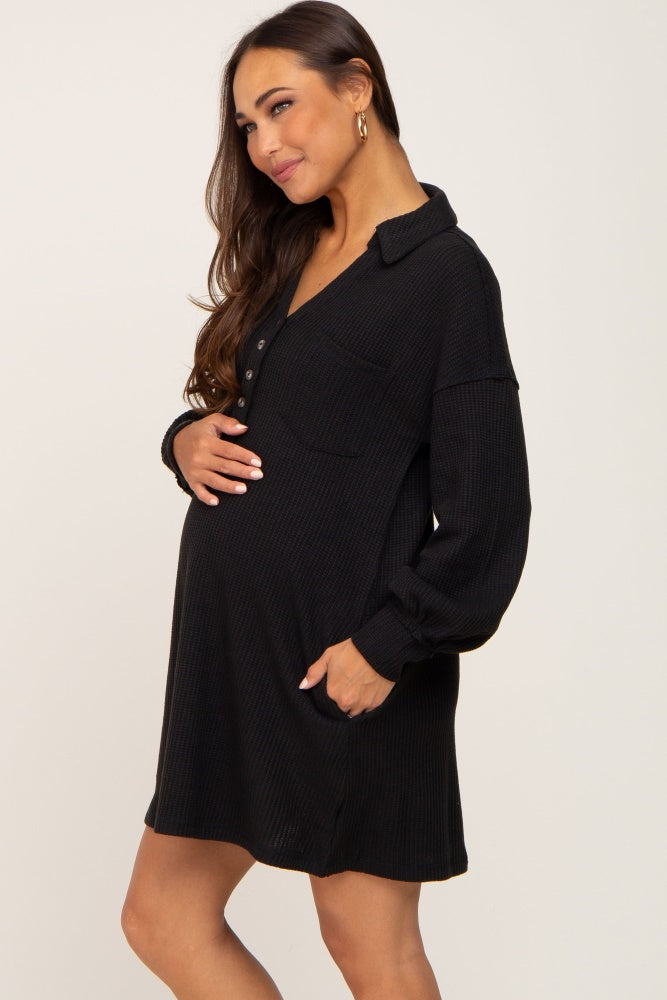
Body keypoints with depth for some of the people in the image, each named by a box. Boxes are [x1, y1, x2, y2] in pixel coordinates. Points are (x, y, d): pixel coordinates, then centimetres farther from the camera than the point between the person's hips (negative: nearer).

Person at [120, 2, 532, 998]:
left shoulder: (443, 271, -12)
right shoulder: (291, 254, 13)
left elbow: (485, 515, -15)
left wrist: (387, 647, -18)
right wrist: (186, 438, 0)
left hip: (340, 665, -8)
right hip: (234, 652, 8)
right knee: (164, 917, 13)